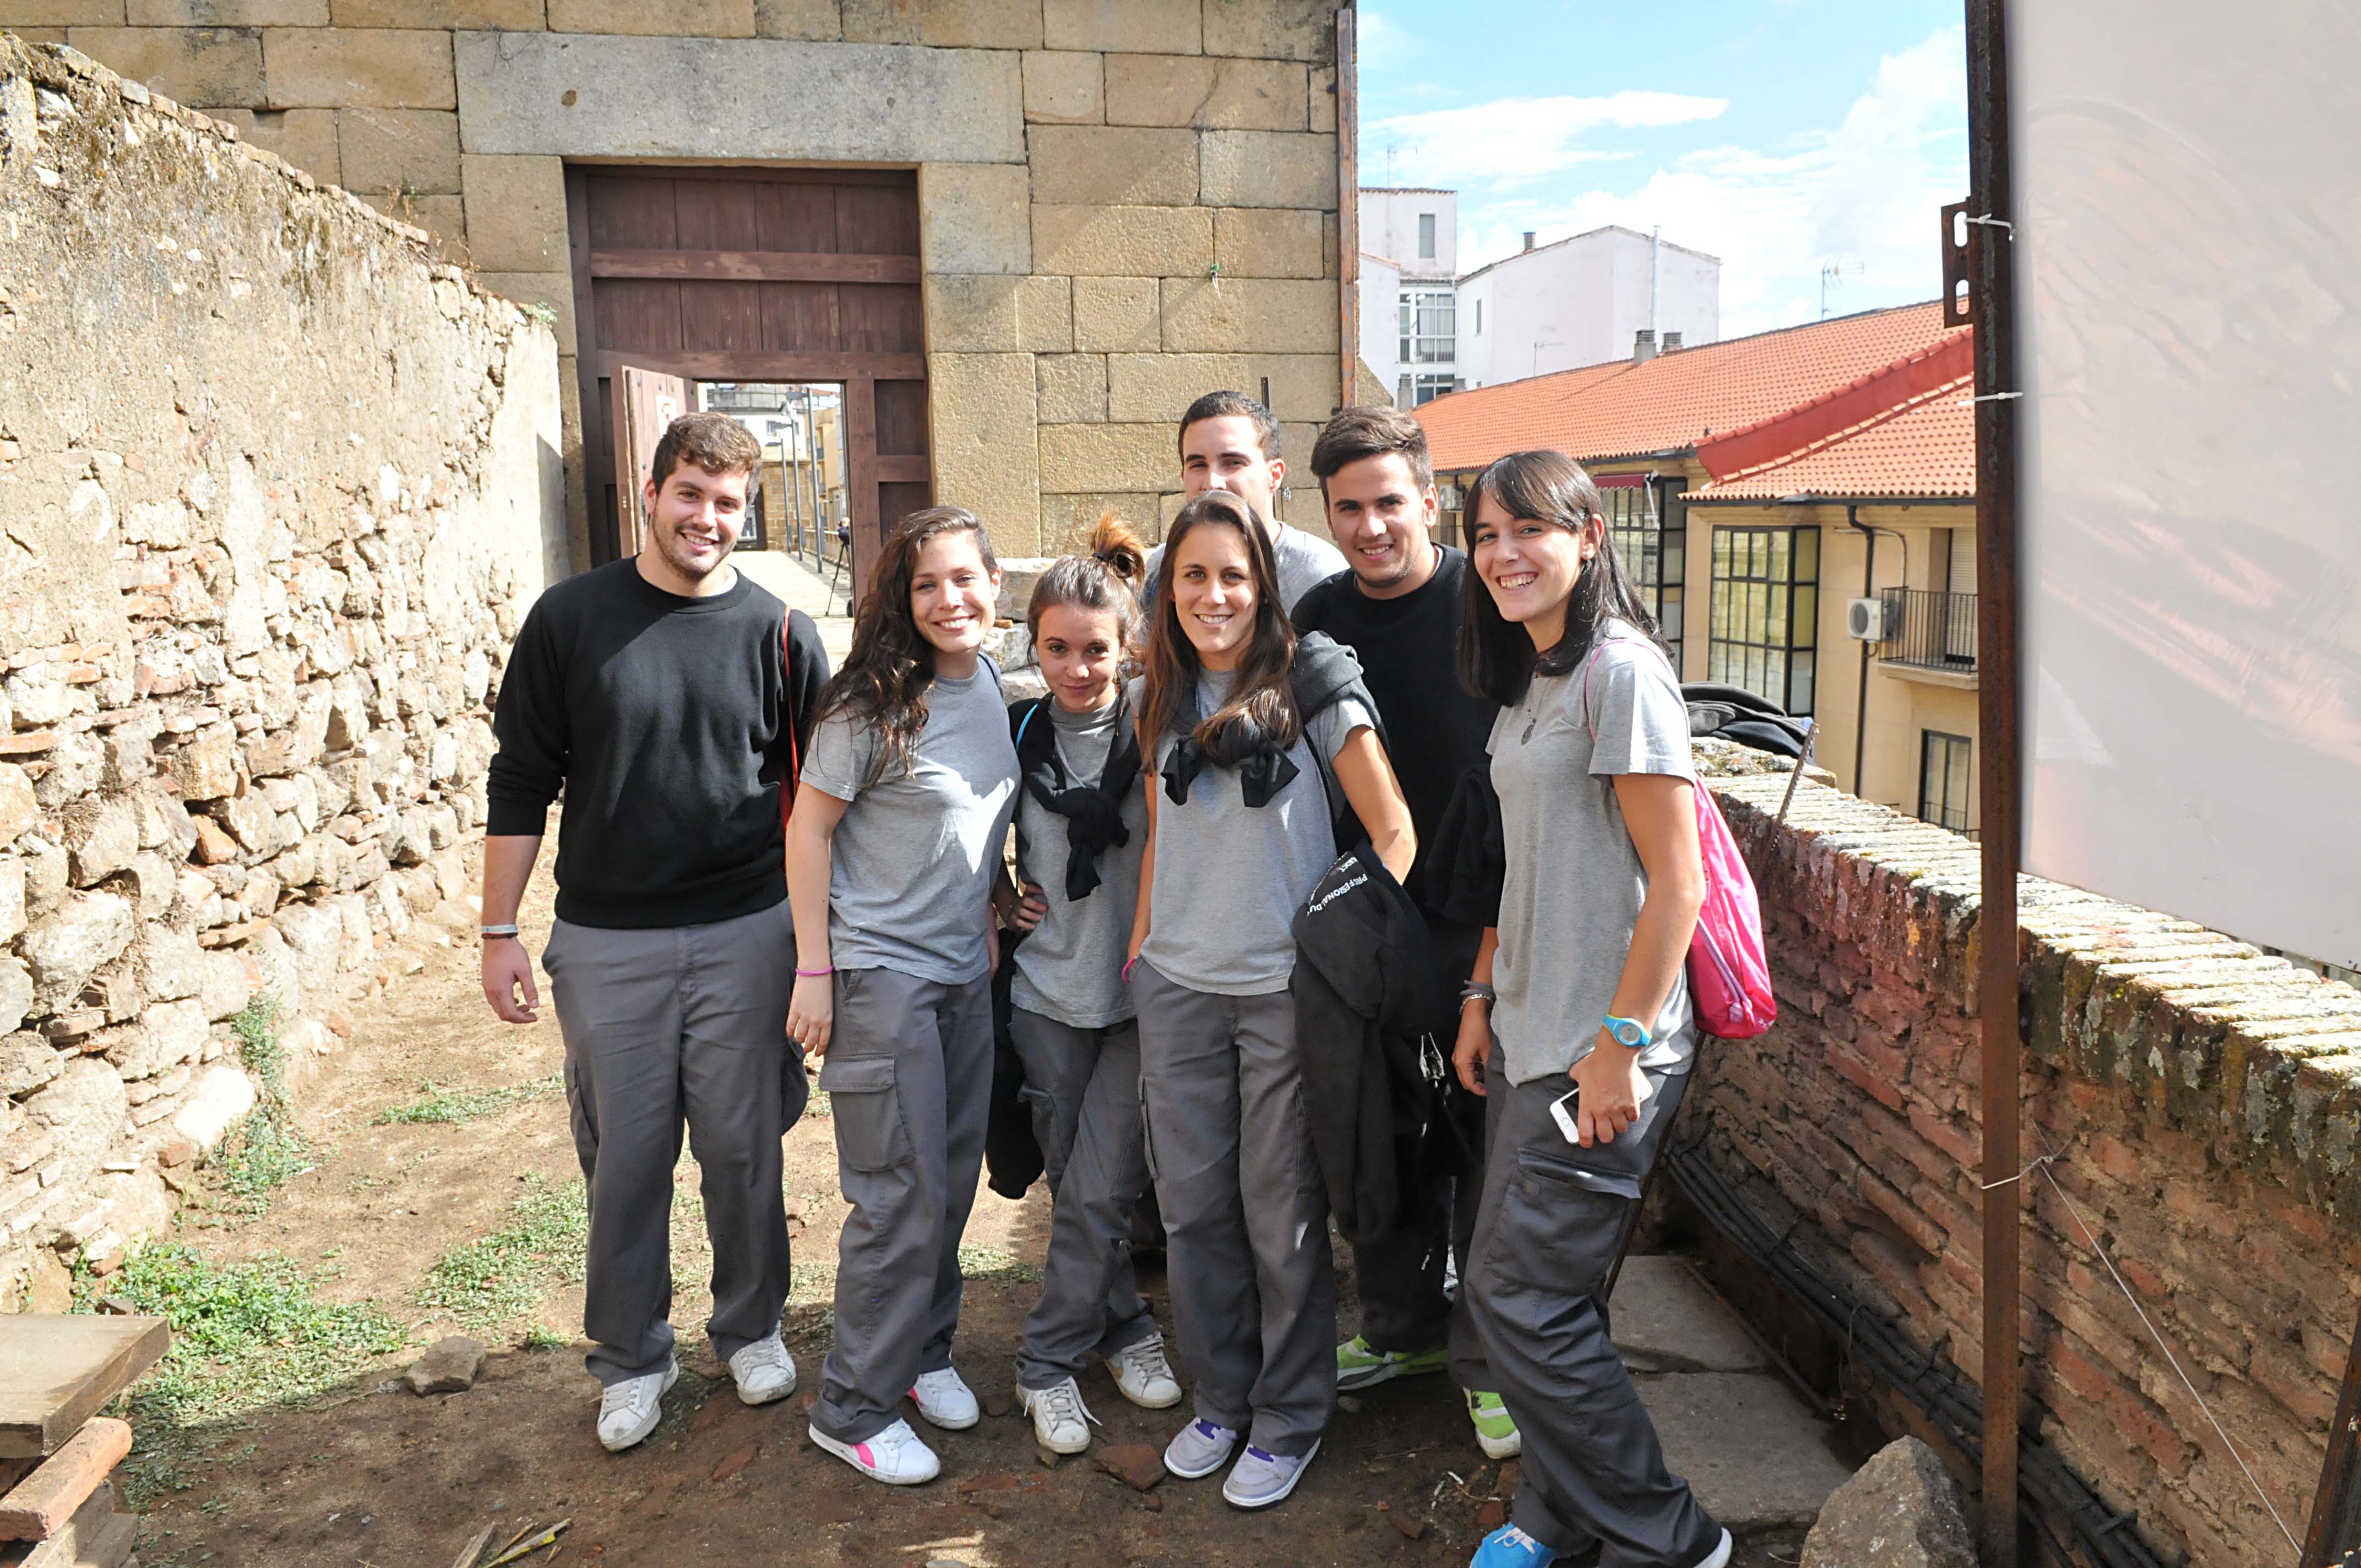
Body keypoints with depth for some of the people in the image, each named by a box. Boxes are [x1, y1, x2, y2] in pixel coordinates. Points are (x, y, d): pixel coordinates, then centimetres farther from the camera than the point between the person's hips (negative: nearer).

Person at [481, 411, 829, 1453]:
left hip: (744, 936, 0)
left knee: (743, 1146, 10)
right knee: (625, 1156, 9)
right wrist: (500, 931, 0)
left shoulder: (777, 633, -1)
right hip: (607, 941, 0)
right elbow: (521, 784, 3)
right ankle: (632, 1359, 28)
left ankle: (751, 1327, 32)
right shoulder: (572, 617, -1)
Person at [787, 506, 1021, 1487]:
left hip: (966, 971, 7)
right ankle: (854, 1409, 16)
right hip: (879, 973, -6)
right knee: (901, 1197, -1)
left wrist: (986, 919, 13)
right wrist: (814, 971, -13)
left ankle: (925, 1352, 35)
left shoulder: (994, 688, 5)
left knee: (953, 1180, 15)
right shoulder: (874, 702, -15)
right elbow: (808, 828, -12)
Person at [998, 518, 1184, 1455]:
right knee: (1073, 1182, 11)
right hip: (1046, 988, 3)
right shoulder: (1016, 733, 0)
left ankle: (1049, 1360, 16)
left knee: (1101, 1188, -3)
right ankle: (1123, 1328, 30)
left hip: (1137, 988, -2)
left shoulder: (1153, 734, -8)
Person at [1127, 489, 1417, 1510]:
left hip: (1287, 987, -5)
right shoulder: (1158, 699, 8)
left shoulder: (1311, 681, -8)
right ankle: (1220, 1399, 33)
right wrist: (1138, 954, 13)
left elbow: (1393, 828, -9)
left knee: (1283, 1212, 6)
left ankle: (1290, 1418, 26)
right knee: (1192, 1203, 13)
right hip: (1178, 988, 5)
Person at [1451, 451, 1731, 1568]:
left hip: (1598, 1050, -8)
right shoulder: (1527, 679, 13)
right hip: (1530, 1035, 8)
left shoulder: (1620, 670, -14)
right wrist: (1482, 995, 14)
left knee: (1519, 1295, -3)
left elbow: (1675, 883, -17)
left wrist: (1620, 1046, -18)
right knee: (1547, 1294, 14)